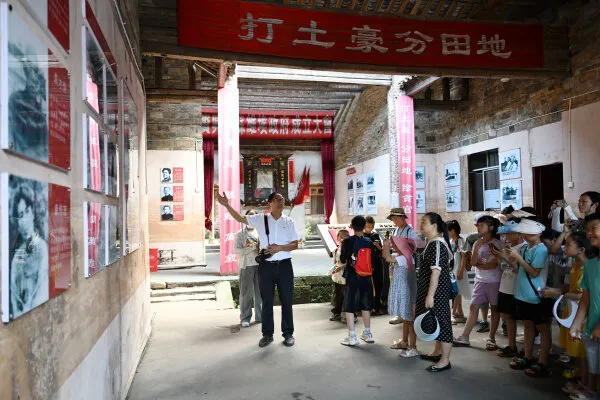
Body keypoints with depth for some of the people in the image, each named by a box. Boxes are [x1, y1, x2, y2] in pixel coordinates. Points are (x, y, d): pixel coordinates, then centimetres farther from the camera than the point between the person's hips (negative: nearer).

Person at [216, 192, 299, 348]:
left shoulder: (289, 222, 2)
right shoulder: (260, 219, 3)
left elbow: (295, 244, 0)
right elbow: (240, 218, 0)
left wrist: (279, 247, -15)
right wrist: (227, 205, -12)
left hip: (284, 265, 0)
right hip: (266, 266, 0)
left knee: (287, 300, 6)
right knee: (267, 301, 9)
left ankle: (288, 334, 19)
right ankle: (267, 334, 21)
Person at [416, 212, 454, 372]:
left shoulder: (437, 244, -20)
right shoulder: (433, 242, 11)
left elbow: (436, 272, -24)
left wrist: (430, 295, -23)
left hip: (437, 291, -10)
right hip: (433, 290, 10)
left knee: (441, 322, -1)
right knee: (435, 321, 19)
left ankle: (445, 360, 9)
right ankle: (437, 352, 33)